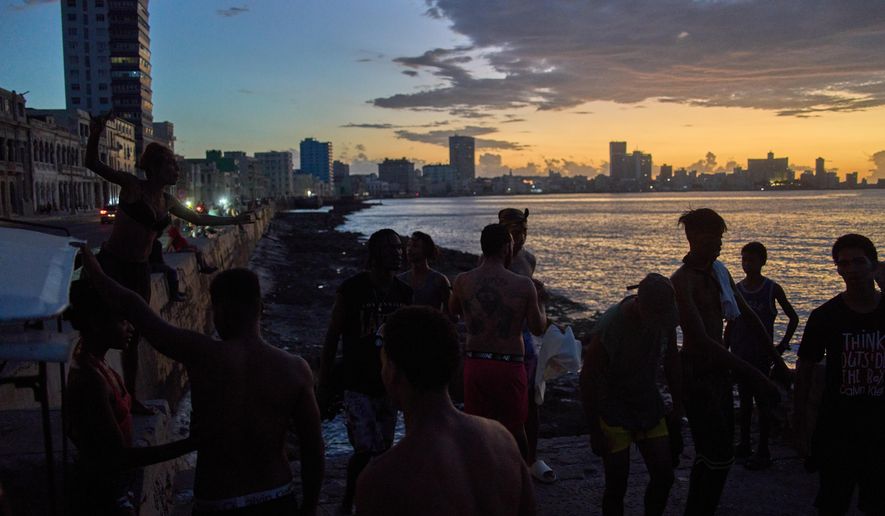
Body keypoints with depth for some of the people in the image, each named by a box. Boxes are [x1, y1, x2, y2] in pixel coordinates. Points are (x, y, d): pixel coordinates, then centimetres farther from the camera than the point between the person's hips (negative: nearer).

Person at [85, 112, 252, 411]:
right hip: (112, 265, -6)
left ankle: (130, 397, 24)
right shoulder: (133, 187, -8)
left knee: (134, 335, 13)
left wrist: (234, 220, 31)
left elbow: (199, 219, 26)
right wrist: (95, 135, -34)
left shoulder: (167, 202, 10)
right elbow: (93, 164, -17)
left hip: (140, 271, 7)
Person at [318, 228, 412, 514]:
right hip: (357, 386, -5)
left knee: (383, 451, 9)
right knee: (365, 450, -9)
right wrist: (323, 386, -6)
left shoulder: (404, 292, 5)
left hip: (389, 386, 5)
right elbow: (332, 338, -5)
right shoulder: (351, 289, -9)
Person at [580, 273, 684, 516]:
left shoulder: (664, 318, -11)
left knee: (664, 477, 6)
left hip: (649, 403, 5)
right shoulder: (608, 328, -28)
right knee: (617, 485, -3)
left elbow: (671, 360, 8)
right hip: (614, 411, -5)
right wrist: (595, 431, -14)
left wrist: (678, 404, 12)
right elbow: (588, 380, -19)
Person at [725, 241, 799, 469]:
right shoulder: (736, 289, 5)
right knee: (744, 399, 11)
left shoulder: (772, 289, -5)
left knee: (762, 400, -1)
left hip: (761, 354, -4)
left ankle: (763, 451, 5)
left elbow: (793, 317, 4)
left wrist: (783, 344, -3)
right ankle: (744, 445, 22)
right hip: (740, 353, 4)